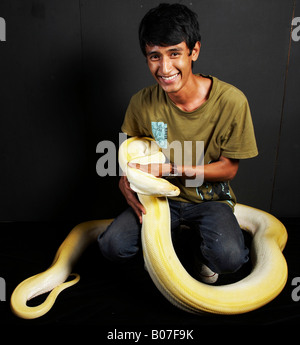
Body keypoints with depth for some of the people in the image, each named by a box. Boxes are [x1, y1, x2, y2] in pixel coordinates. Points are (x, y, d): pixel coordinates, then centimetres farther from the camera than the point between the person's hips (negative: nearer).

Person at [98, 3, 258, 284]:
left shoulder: (231, 101, -19)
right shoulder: (142, 102, -11)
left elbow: (228, 168, -11)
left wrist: (170, 169, -24)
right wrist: (127, 180, -18)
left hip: (210, 197, -1)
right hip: (161, 196, 2)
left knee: (229, 258, -30)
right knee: (112, 246, -19)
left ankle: (201, 243, 8)